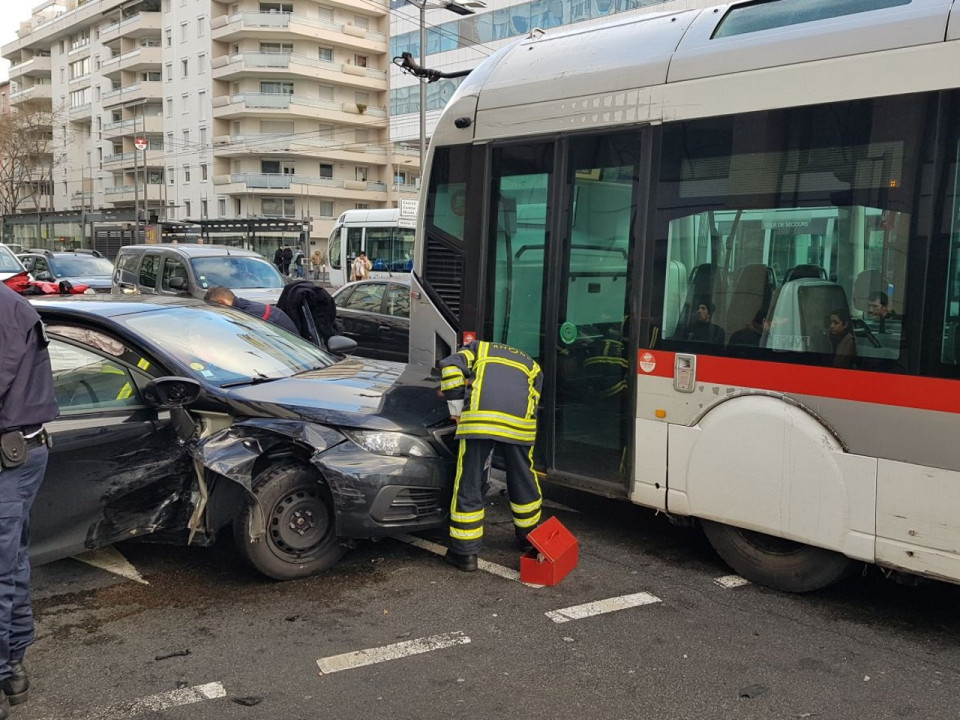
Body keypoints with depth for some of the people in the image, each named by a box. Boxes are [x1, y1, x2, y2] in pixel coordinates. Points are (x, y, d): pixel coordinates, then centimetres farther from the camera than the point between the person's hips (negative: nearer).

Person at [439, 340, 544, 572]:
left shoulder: (478, 349, 31)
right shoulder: (532, 366, 36)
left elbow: (450, 366, 11)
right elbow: (533, 399, 20)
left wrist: (456, 408, 16)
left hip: (479, 417, -2)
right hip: (519, 421, 3)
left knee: (469, 484, 6)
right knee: (523, 481, 22)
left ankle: (465, 552, 11)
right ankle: (528, 538, 39)